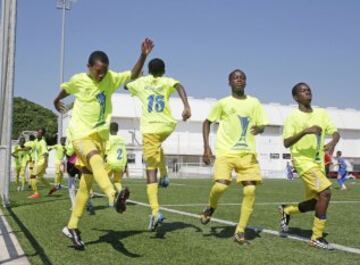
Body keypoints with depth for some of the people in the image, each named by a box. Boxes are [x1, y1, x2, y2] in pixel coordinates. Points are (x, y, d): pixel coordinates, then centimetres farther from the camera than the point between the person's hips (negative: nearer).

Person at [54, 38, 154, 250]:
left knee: (87, 181, 6)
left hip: (100, 135, 4)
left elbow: (133, 75, 3)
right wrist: (57, 102, 34)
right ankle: (114, 197, -61)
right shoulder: (79, 80, -7)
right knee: (96, 159, -36)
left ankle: (73, 226, 16)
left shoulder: (111, 78, -1)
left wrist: (143, 55, -13)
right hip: (81, 133, -4)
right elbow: (64, 90, 14)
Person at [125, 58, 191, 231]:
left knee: (151, 169, -5)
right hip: (167, 125, 2)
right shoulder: (167, 81, 12)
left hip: (150, 127, -2)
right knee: (158, 147, 38)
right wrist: (187, 106, -23)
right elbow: (179, 86, -11)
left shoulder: (141, 82, 15)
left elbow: (126, 86, 35)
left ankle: (155, 212, -16)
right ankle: (164, 175, 22)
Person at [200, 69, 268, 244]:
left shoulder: (254, 103, 10)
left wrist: (259, 129, -16)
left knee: (250, 190, -10)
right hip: (225, 151, -2)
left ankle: (240, 232, 0)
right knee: (221, 185, -21)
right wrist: (206, 147, 1)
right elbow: (207, 122, 12)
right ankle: (211, 207, 13)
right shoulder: (223, 103, 5)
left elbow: (262, 125, 10)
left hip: (247, 153, 2)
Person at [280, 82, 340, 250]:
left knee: (315, 202, 8)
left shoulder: (322, 113, 10)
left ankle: (287, 211, 35)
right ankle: (316, 237, -10)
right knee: (325, 192, -21)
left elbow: (335, 132, 7)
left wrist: (332, 143, -16)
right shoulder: (293, 117, -6)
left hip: (318, 162, 6)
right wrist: (305, 131, -26)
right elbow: (286, 143, -13)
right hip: (303, 160, -6)